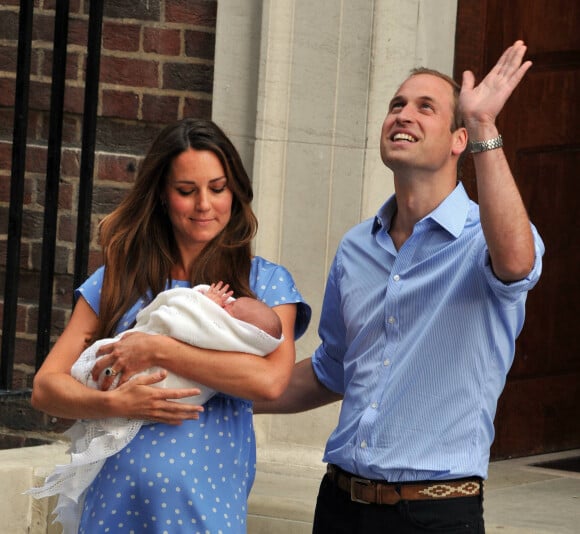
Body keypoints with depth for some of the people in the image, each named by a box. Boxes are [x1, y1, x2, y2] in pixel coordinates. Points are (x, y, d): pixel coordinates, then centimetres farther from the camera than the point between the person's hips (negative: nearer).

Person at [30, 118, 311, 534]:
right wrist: (113, 403, -16)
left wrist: (155, 350, -13)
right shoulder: (117, 282, 8)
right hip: (114, 499, 2)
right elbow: (45, 387, 4)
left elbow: (271, 380, -15)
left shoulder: (264, 281, 3)